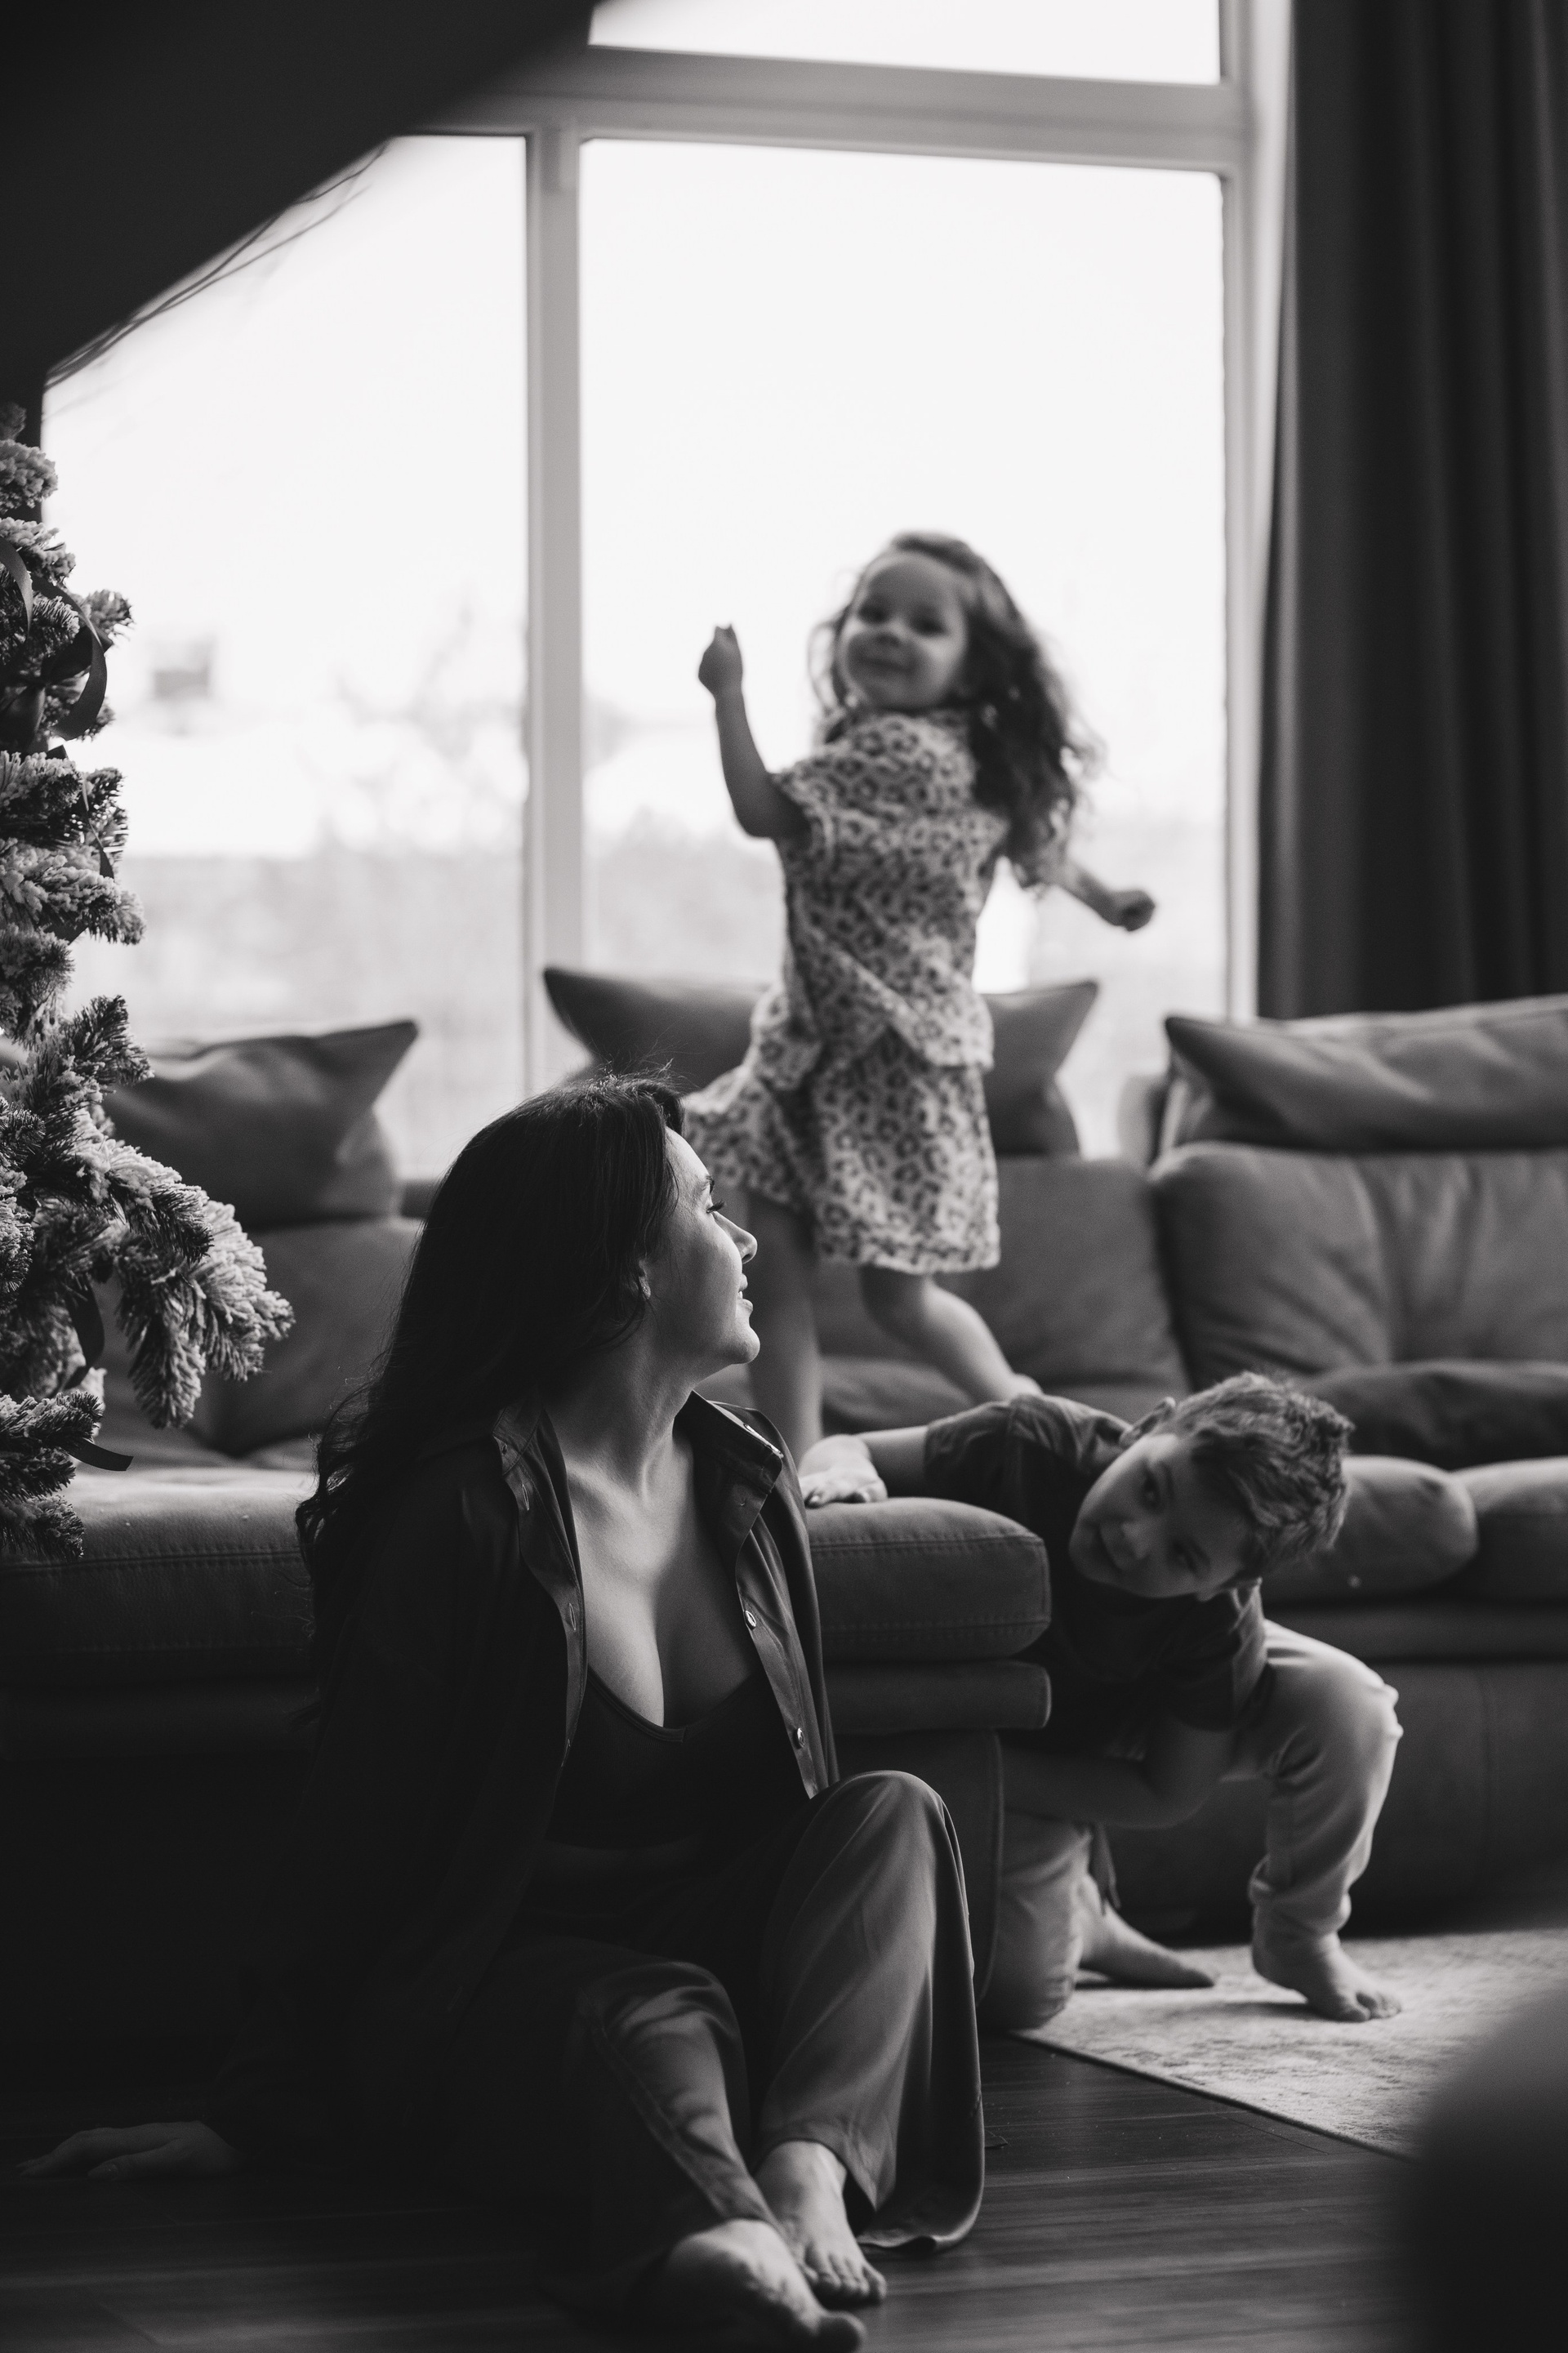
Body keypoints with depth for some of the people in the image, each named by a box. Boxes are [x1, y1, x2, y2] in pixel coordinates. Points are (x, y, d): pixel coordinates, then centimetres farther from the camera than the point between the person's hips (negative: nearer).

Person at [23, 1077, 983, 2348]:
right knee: (655, 2017, -37)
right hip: (487, 1993, -6)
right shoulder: (462, 1512, -11)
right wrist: (257, 2109, -5)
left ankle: (811, 2166, -42)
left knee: (894, 1813, -19)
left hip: (720, 1951, 6)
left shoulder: (752, 1488, 10)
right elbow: (358, 1827, -8)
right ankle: (725, 2236, -71)